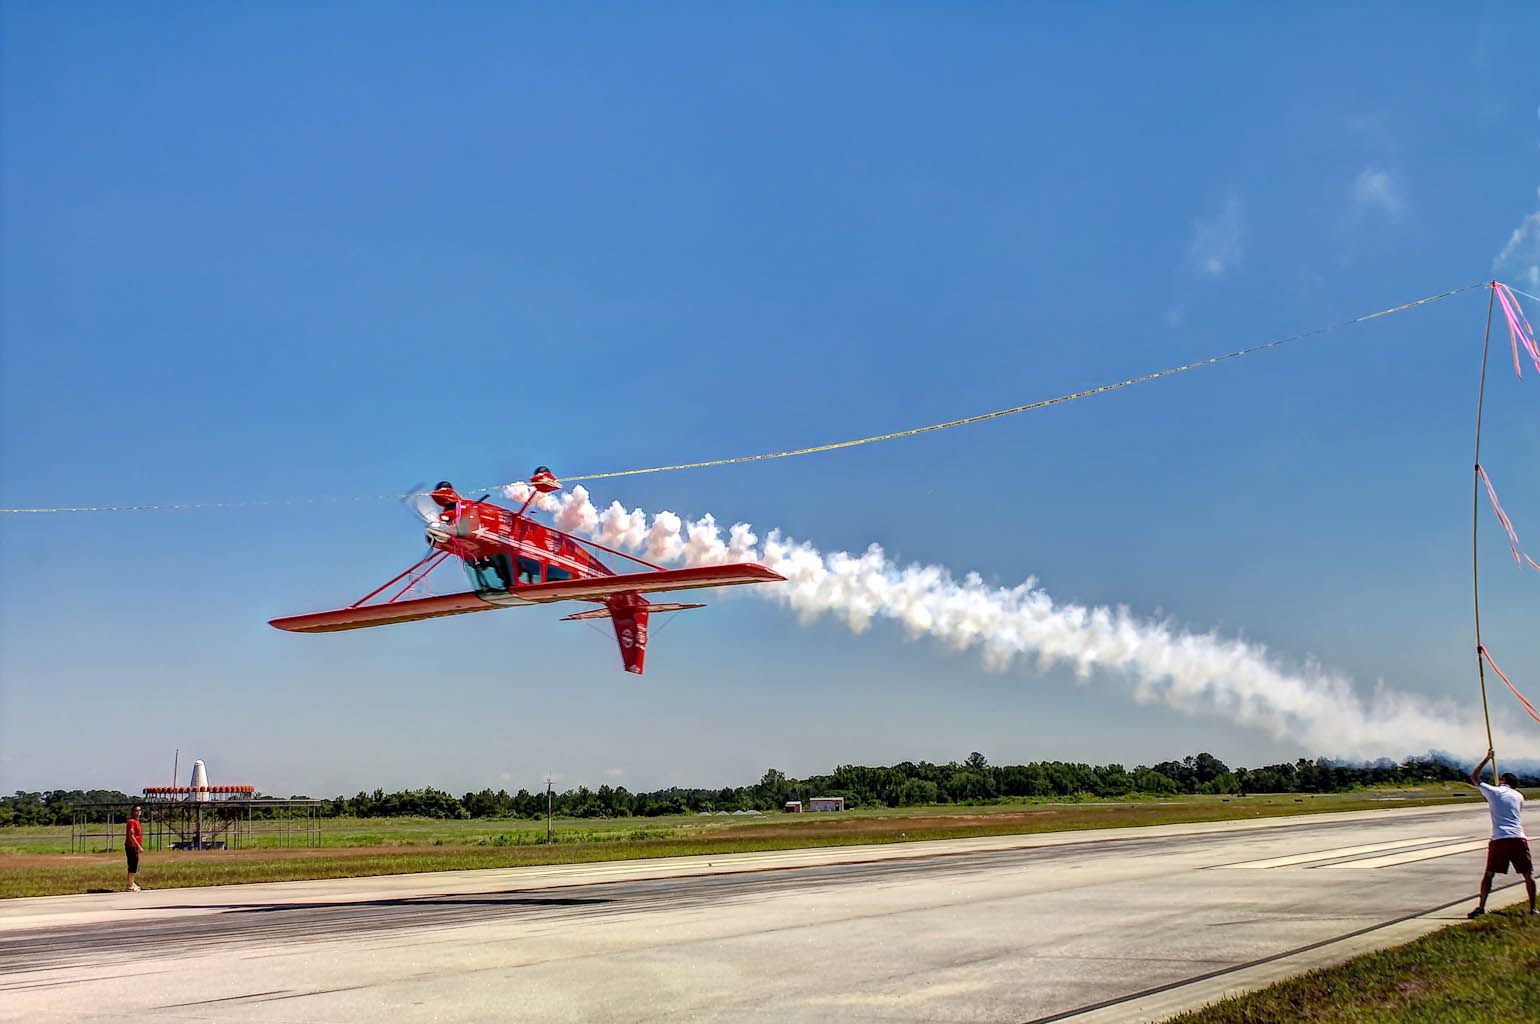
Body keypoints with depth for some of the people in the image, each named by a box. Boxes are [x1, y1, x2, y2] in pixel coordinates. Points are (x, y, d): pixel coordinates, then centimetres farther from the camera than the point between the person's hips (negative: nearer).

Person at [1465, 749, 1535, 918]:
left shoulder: (1492, 791, 7)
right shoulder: (1519, 796, 13)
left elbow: (1474, 777, 19)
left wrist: (1487, 759, 26)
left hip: (1499, 839, -1)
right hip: (1518, 838, 1)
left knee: (1489, 874, 5)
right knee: (1528, 874, 10)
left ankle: (1481, 907, 1)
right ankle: (1533, 908, 12)